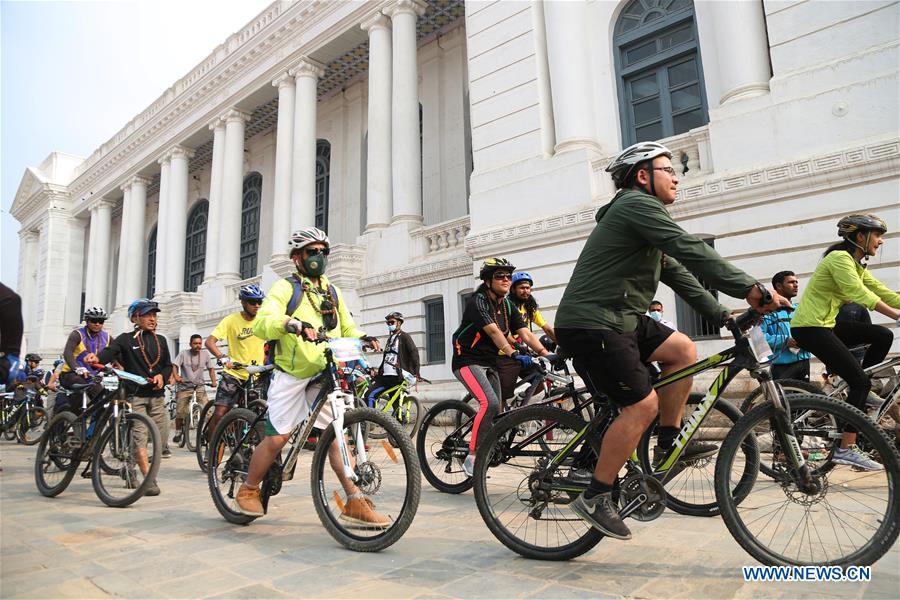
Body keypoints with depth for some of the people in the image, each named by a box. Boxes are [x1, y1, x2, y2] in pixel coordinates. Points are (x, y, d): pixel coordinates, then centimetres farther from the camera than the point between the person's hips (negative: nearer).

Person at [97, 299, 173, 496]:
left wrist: (162, 376, -4)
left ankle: (131, 466, 28)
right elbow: (110, 351, -17)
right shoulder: (126, 339, 2)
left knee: (160, 437, 4)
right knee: (140, 436, -11)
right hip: (136, 394, -4)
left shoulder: (161, 340, 15)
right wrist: (97, 357, -39)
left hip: (157, 395, 5)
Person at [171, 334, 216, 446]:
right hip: (185, 386, -1)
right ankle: (178, 432, 22)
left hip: (199, 386, 1)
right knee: (180, 411, 1)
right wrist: (176, 377, -30)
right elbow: (174, 365, -11)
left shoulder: (205, 353, 1)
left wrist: (213, 381, -9)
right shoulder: (184, 354, -4)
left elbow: (211, 368, 5)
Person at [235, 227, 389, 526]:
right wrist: (292, 324, -39)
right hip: (291, 375, -4)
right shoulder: (285, 287, -3)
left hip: (324, 375, 4)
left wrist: (364, 338, -6)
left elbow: (347, 327, 17)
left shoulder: (332, 291, 16)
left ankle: (355, 502, -1)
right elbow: (262, 323, -19)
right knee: (277, 438, 0)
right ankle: (248, 491, 24)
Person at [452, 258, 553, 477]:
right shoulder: (478, 301, -16)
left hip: (490, 363, 8)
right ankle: (472, 456, -15)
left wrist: (547, 354, -17)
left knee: (496, 410, 6)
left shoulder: (508, 306, 6)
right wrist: (514, 354, -43)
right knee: (490, 403, -26)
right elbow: (493, 331, -31)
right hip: (468, 361, -8)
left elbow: (525, 333, -4)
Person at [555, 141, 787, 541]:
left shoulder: (640, 212, 24)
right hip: (590, 323, -10)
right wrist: (751, 288, -19)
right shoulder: (636, 204, -8)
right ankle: (595, 497, -1)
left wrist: (721, 314, 16)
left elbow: (677, 272, 22)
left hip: (617, 318, 10)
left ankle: (669, 444, 16)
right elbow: (691, 252, -19)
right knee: (641, 405, -11)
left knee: (682, 350, 10)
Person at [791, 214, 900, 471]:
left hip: (825, 325, 9)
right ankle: (847, 449, -8)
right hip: (809, 327, -9)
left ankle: (857, 394, 12)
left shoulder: (856, 265, 17)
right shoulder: (839, 257, -13)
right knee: (860, 382, -10)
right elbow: (861, 295, -24)